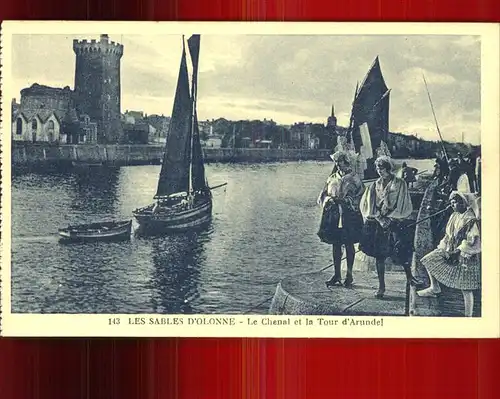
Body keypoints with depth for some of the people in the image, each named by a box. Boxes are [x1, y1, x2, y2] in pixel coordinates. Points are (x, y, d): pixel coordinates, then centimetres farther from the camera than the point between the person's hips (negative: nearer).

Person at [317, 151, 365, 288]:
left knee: (349, 245, 0)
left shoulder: (354, 178, -1)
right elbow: (322, 196, 11)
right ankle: (337, 274, 13)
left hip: (349, 216, -4)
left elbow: (360, 196, -9)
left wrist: (344, 200, -18)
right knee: (336, 244, 6)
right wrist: (329, 199, -10)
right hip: (333, 215, 4)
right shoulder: (332, 178, 12)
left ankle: (349, 275, 8)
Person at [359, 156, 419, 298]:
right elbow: (369, 206, 2)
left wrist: (389, 218, -11)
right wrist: (380, 218, -11)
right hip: (377, 223, 2)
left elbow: (402, 205, -4)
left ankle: (409, 277, 24)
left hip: (395, 223, -2)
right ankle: (381, 286, 7)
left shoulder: (400, 184, 0)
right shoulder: (375, 185, 8)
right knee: (379, 254, 1)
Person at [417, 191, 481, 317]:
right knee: (428, 260, 12)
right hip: (451, 250, 9)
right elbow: (449, 235, 15)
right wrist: (443, 247, 2)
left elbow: (473, 241, -21)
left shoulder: (471, 219, -19)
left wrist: (458, 251, -20)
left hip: (465, 256, -9)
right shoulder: (454, 216, 7)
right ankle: (435, 288, 26)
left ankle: (468, 315, 1)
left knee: (466, 288, -6)